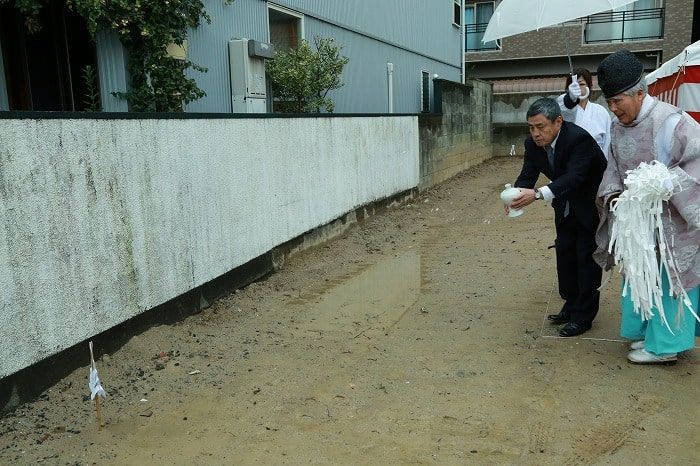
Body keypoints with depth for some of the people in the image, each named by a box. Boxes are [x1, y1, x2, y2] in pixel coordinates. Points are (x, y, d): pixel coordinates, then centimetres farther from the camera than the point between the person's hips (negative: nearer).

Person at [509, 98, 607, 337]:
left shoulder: (579, 138, -32)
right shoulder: (533, 143, -10)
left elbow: (574, 176, -42)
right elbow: (527, 175, -12)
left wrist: (538, 194, -55)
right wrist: (517, 195, -35)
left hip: (592, 206, -7)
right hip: (565, 207, 7)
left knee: (587, 259, -3)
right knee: (565, 255, 12)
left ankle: (583, 316, 7)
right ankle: (571, 306, 26)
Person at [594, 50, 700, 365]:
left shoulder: (667, 121, -22)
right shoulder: (618, 125, 1)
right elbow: (614, 167, 10)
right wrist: (612, 194, -7)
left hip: (672, 220, -7)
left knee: (669, 278, 5)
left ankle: (665, 344, 18)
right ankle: (647, 331, 35)